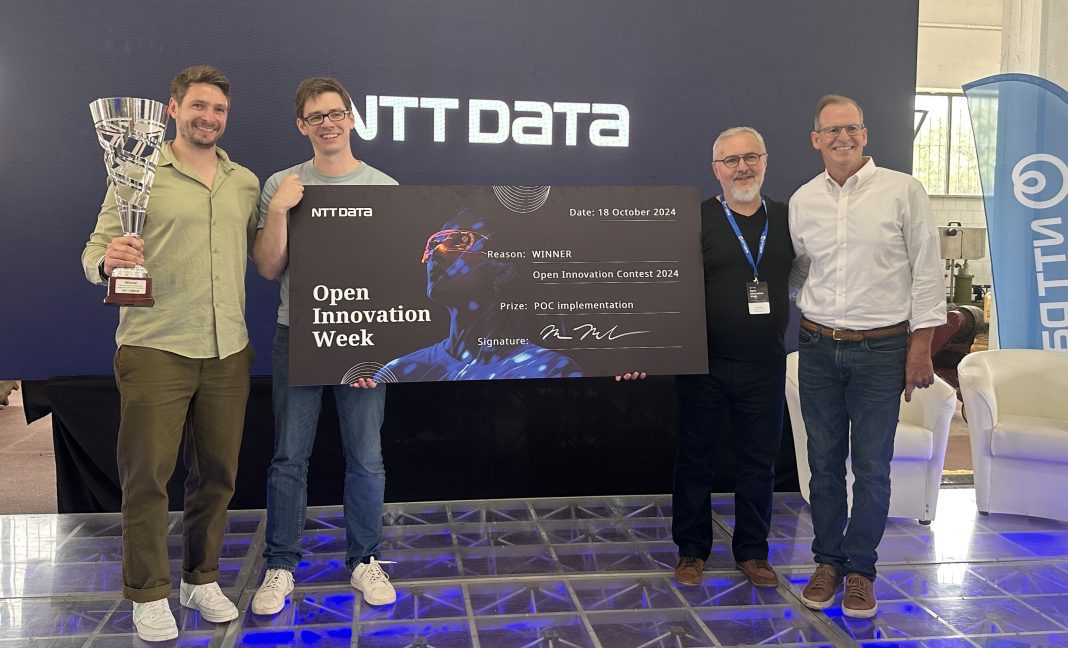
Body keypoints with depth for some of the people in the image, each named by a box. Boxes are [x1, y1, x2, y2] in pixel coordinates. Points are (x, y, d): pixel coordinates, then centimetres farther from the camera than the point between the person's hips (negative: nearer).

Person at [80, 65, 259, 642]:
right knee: (147, 474, 1)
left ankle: (201, 580, 27)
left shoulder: (246, 183, 13)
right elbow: (94, 253, -2)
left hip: (227, 351, 4)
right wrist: (108, 259, -23)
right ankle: (148, 594, 16)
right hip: (154, 350, -4)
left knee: (217, 473, 10)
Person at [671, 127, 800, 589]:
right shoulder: (697, 220, -4)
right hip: (704, 365, -3)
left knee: (758, 463, 11)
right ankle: (692, 550, 24)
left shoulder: (786, 219, 8)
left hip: (764, 366, 3)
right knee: (695, 459, 8)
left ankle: (752, 551, 27)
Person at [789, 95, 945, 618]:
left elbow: (926, 271, -4)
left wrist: (921, 345, -7)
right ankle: (828, 561, 24)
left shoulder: (903, 191, -4)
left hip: (881, 348, -3)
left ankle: (860, 568, 19)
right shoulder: (802, 200, 6)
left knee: (872, 466, 3)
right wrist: (808, 324, 11)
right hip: (818, 347, 3)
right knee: (824, 461, 10)